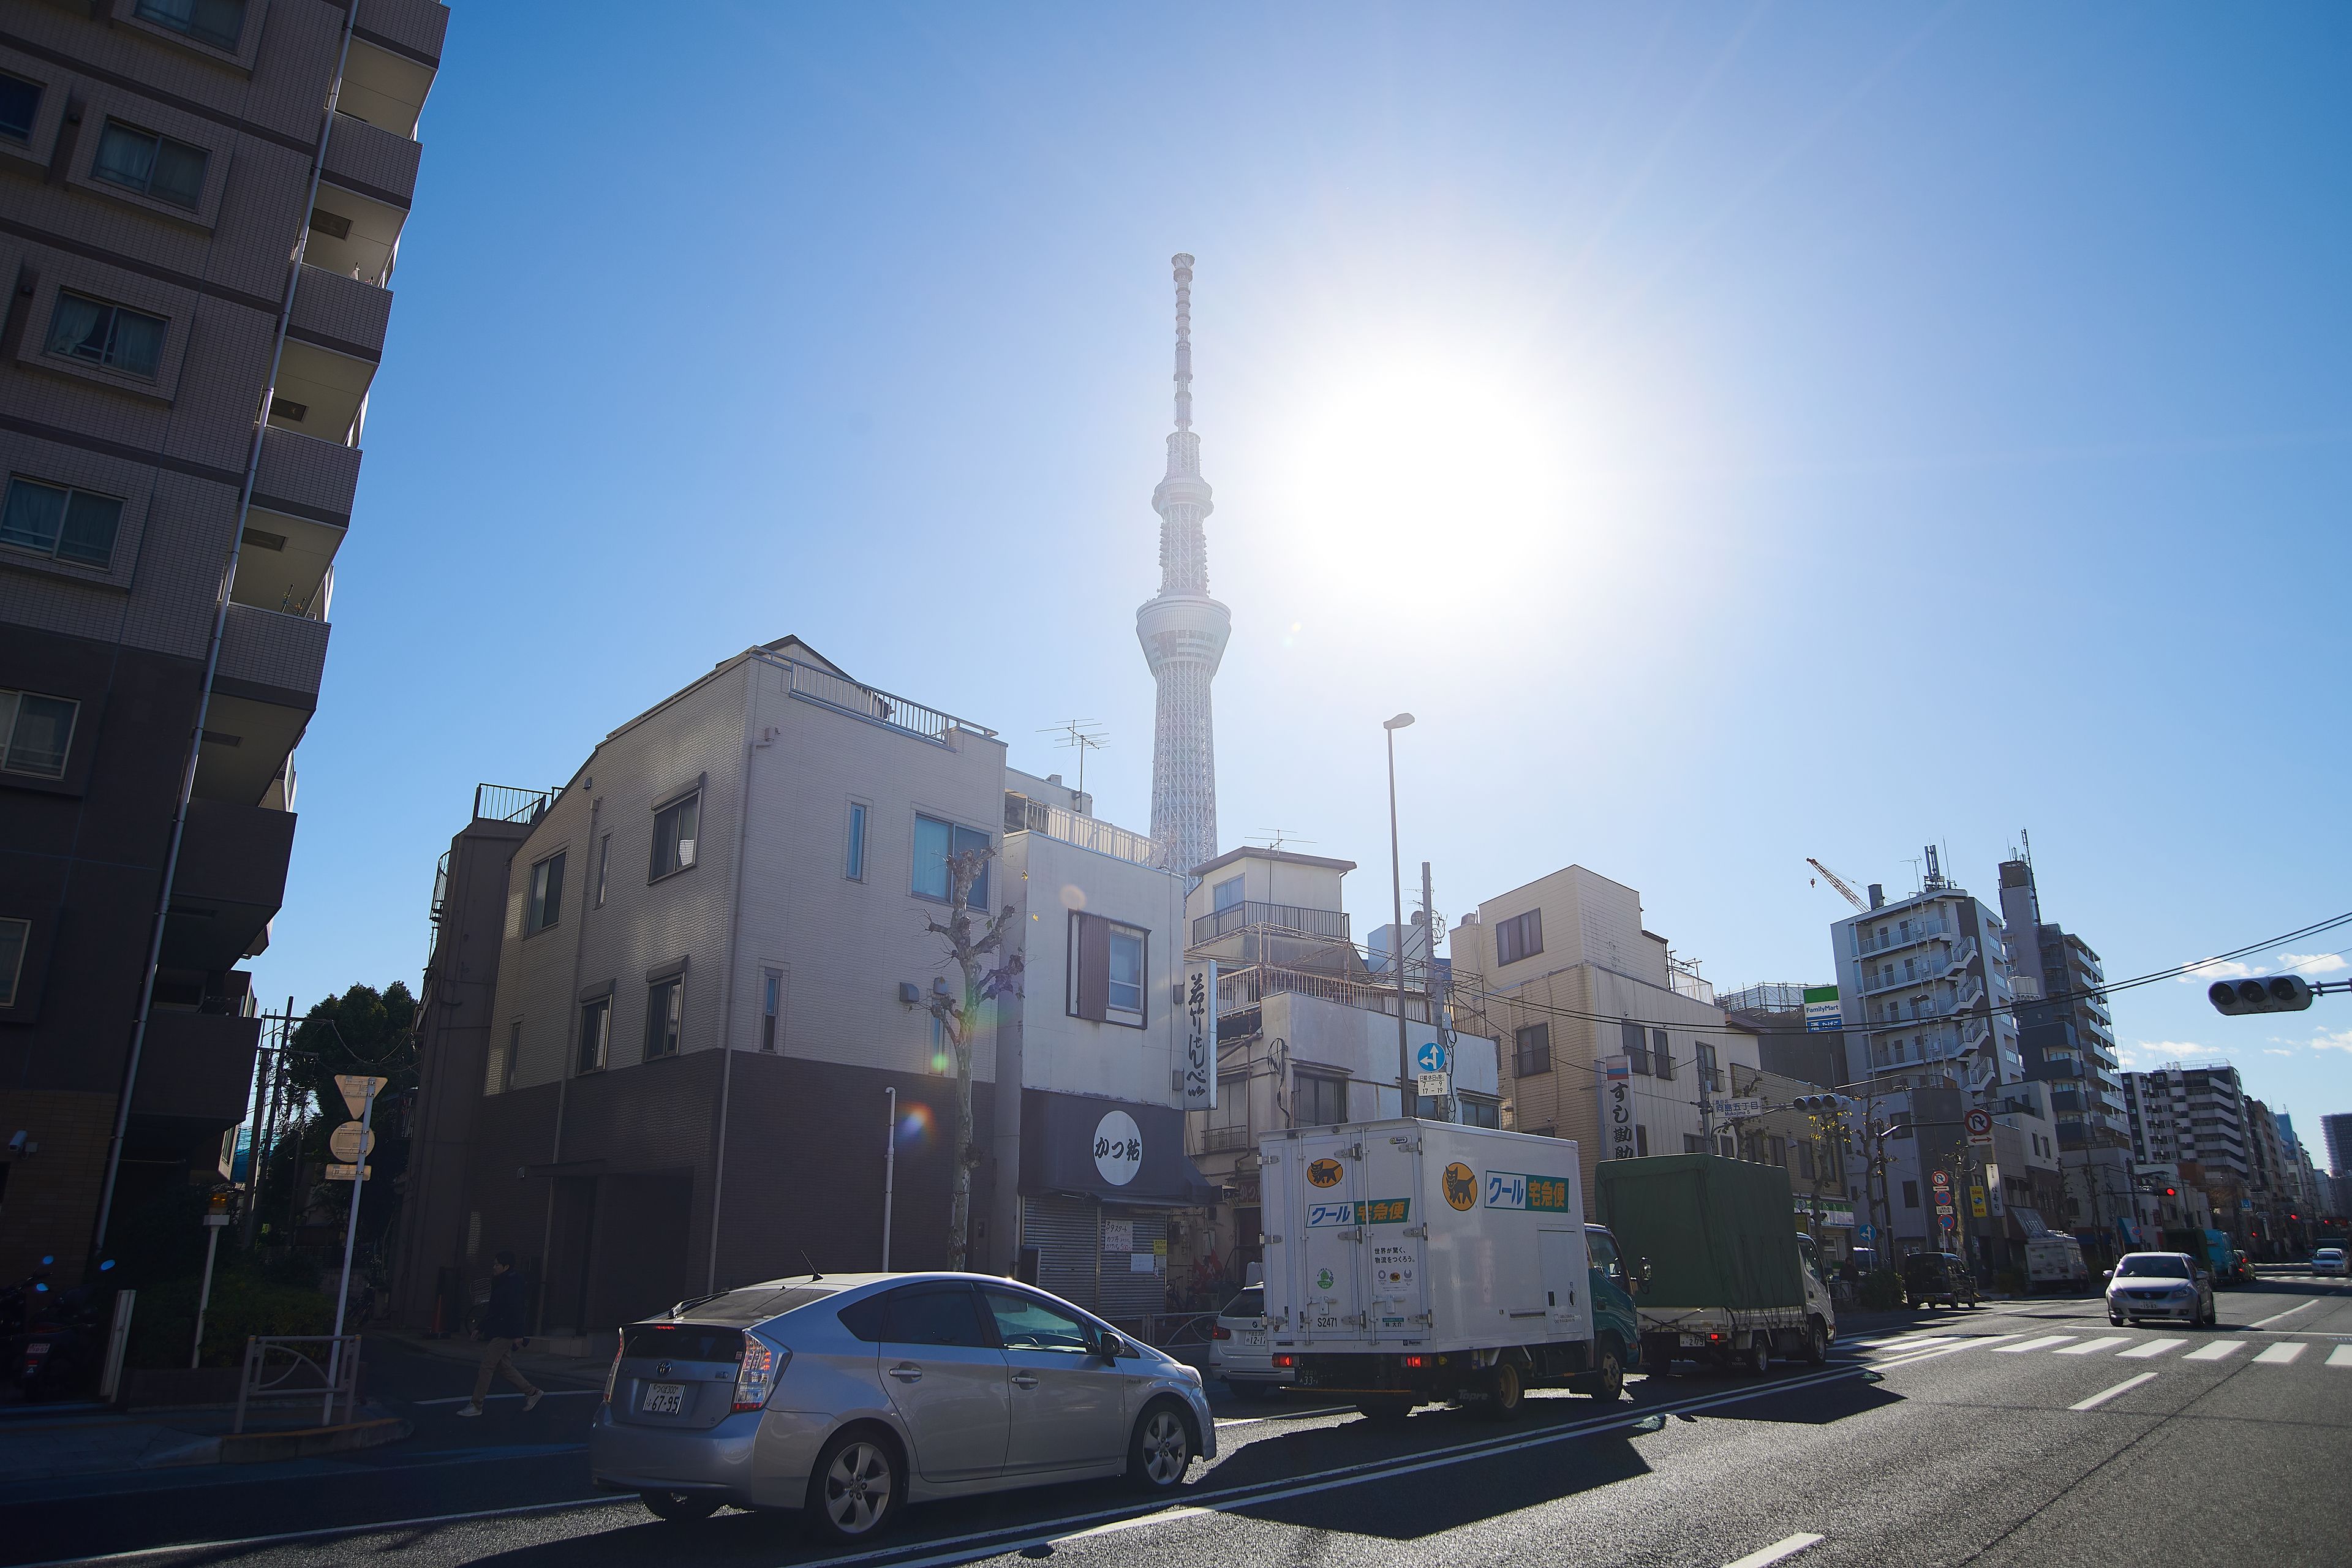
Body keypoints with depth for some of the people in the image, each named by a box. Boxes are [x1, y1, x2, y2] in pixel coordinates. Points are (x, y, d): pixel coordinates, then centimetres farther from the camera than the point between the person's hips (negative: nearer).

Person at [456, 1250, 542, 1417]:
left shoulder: (512, 1284, -15)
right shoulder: (500, 1284, 16)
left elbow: (516, 1310, -20)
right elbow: (492, 1310, 24)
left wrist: (518, 1334, -24)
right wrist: (481, 1329, 22)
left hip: (503, 1334, -10)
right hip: (496, 1333, 10)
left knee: (487, 1367, -6)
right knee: (505, 1368, 12)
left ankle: (476, 1405, 1)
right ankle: (532, 1392, 20)